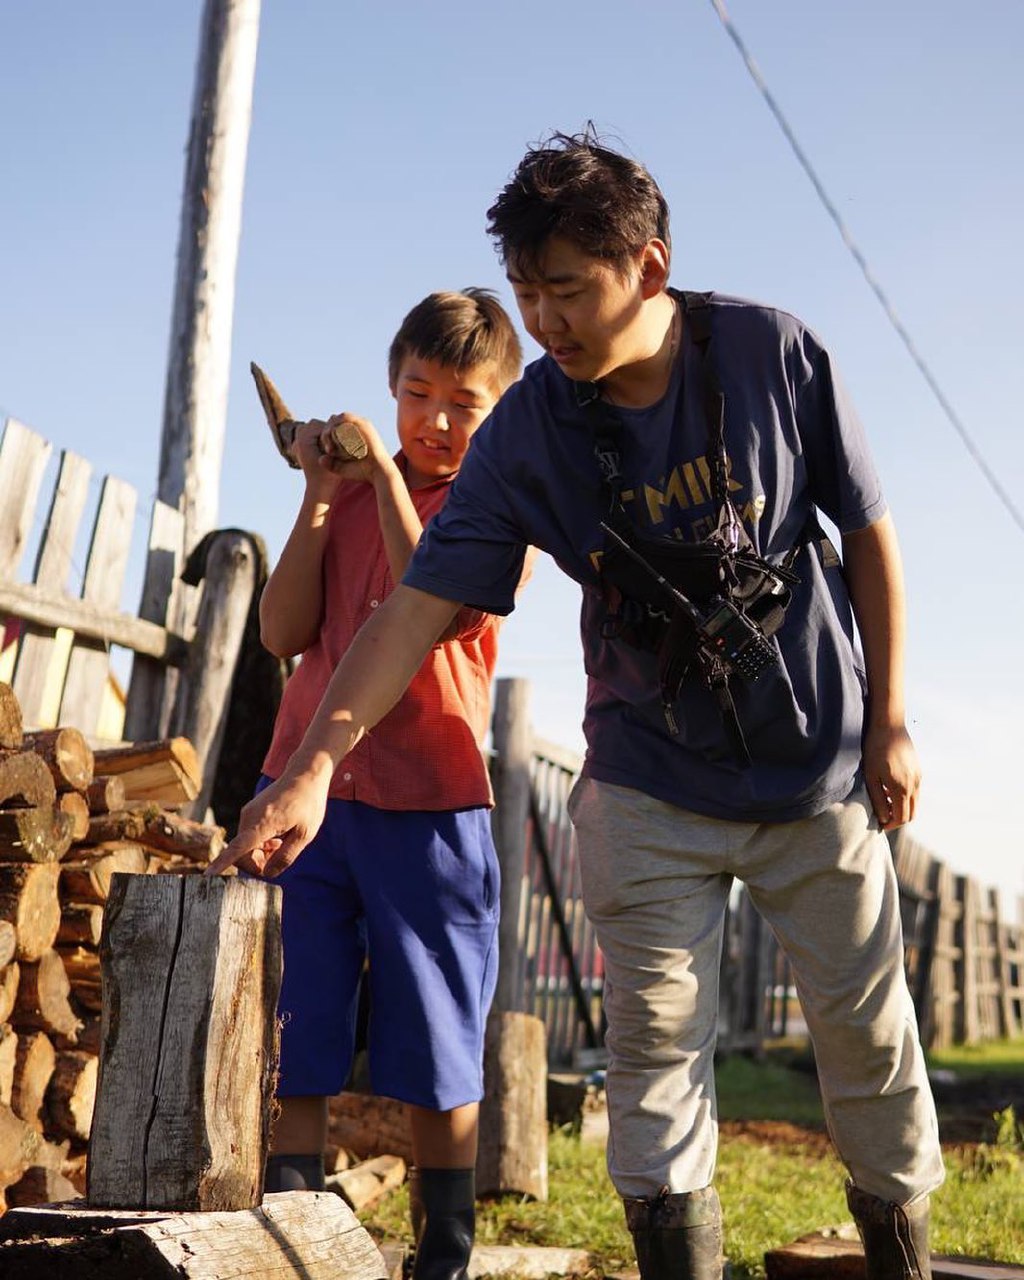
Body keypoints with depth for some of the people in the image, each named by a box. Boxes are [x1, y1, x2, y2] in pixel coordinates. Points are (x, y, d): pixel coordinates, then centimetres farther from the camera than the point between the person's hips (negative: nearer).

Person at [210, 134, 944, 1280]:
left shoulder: (775, 356, -12)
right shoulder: (526, 432, -11)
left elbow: (869, 536, -3)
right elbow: (420, 604, -13)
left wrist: (887, 724, -2)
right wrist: (312, 766, -22)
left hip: (819, 765, 0)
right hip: (649, 787, 1)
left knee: (869, 1032, 9)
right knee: (655, 1043, -3)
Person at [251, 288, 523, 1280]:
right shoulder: (350, 488, 12)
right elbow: (283, 632, 1)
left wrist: (385, 476, -14)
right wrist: (319, 494, -5)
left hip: (430, 807, -2)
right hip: (307, 789, 3)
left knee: (437, 1056, 6)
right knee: (292, 1043, -1)